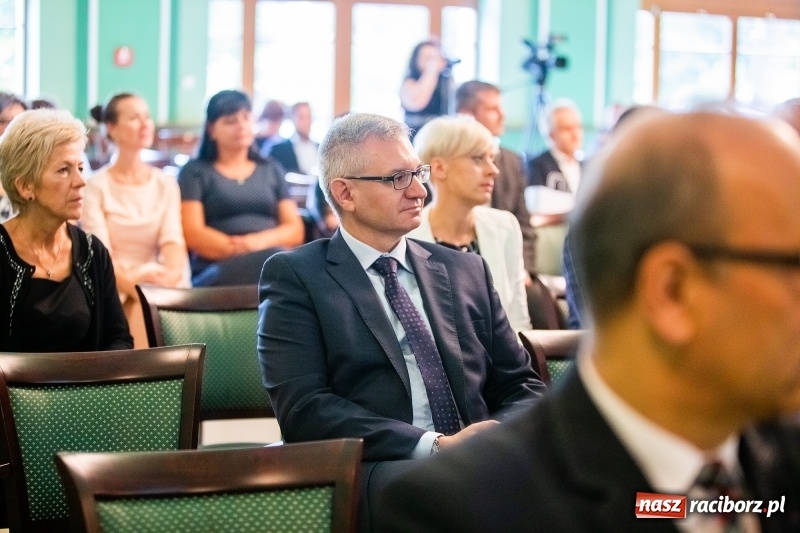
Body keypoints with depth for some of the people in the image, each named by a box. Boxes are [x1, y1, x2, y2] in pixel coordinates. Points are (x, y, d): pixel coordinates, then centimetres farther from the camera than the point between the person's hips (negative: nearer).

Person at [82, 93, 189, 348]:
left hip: (159, 286, 3)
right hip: (113, 287, -3)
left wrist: (172, 274, -22)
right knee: (143, 305, -34)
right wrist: (131, 283, -26)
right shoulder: (96, 187, 2)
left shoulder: (166, 184, 14)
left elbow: (172, 238, 0)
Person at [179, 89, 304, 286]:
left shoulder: (272, 170, 24)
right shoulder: (195, 172, 13)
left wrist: (260, 242, -8)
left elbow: (295, 230, 15)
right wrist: (240, 251, -16)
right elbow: (192, 234, 0)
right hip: (217, 272, -4)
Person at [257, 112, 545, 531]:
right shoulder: (294, 276, 5)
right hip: (370, 472, -5)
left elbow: (521, 385, 19)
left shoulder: (465, 271, 19)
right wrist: (435, 446, -17)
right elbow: (303, 407, -7)